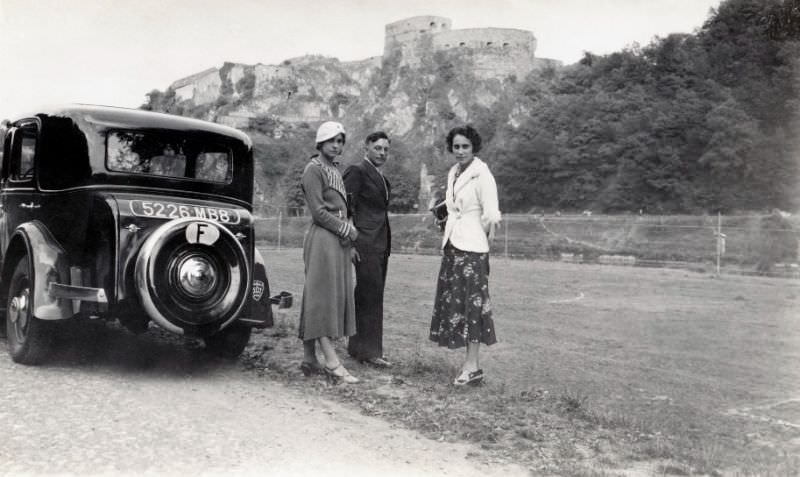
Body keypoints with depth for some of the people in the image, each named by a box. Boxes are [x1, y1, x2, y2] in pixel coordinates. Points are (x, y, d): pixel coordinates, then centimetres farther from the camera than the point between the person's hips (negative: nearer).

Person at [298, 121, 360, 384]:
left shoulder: (335, 171, 21)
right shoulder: (313, 170, -7)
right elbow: (318, 211, -14)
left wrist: (349, 239, 8)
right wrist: (347, 230, -10)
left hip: (339, 240, 9)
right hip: (322, 240, -9)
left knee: (325, 299, 8)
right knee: (323, 297, -9)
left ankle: (309, 360, 13)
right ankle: (332, 363, -11)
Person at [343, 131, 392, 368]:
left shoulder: (380, 176, 19)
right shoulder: (356, 171, -9)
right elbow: (347, 207, -14)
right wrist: (352, 241, -18)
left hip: (380, 244, 9)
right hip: (366, 243, -9)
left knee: (366, 297, 13)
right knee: (370, 296, -6)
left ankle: (357, 347, 21)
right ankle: (369, 350, 0)